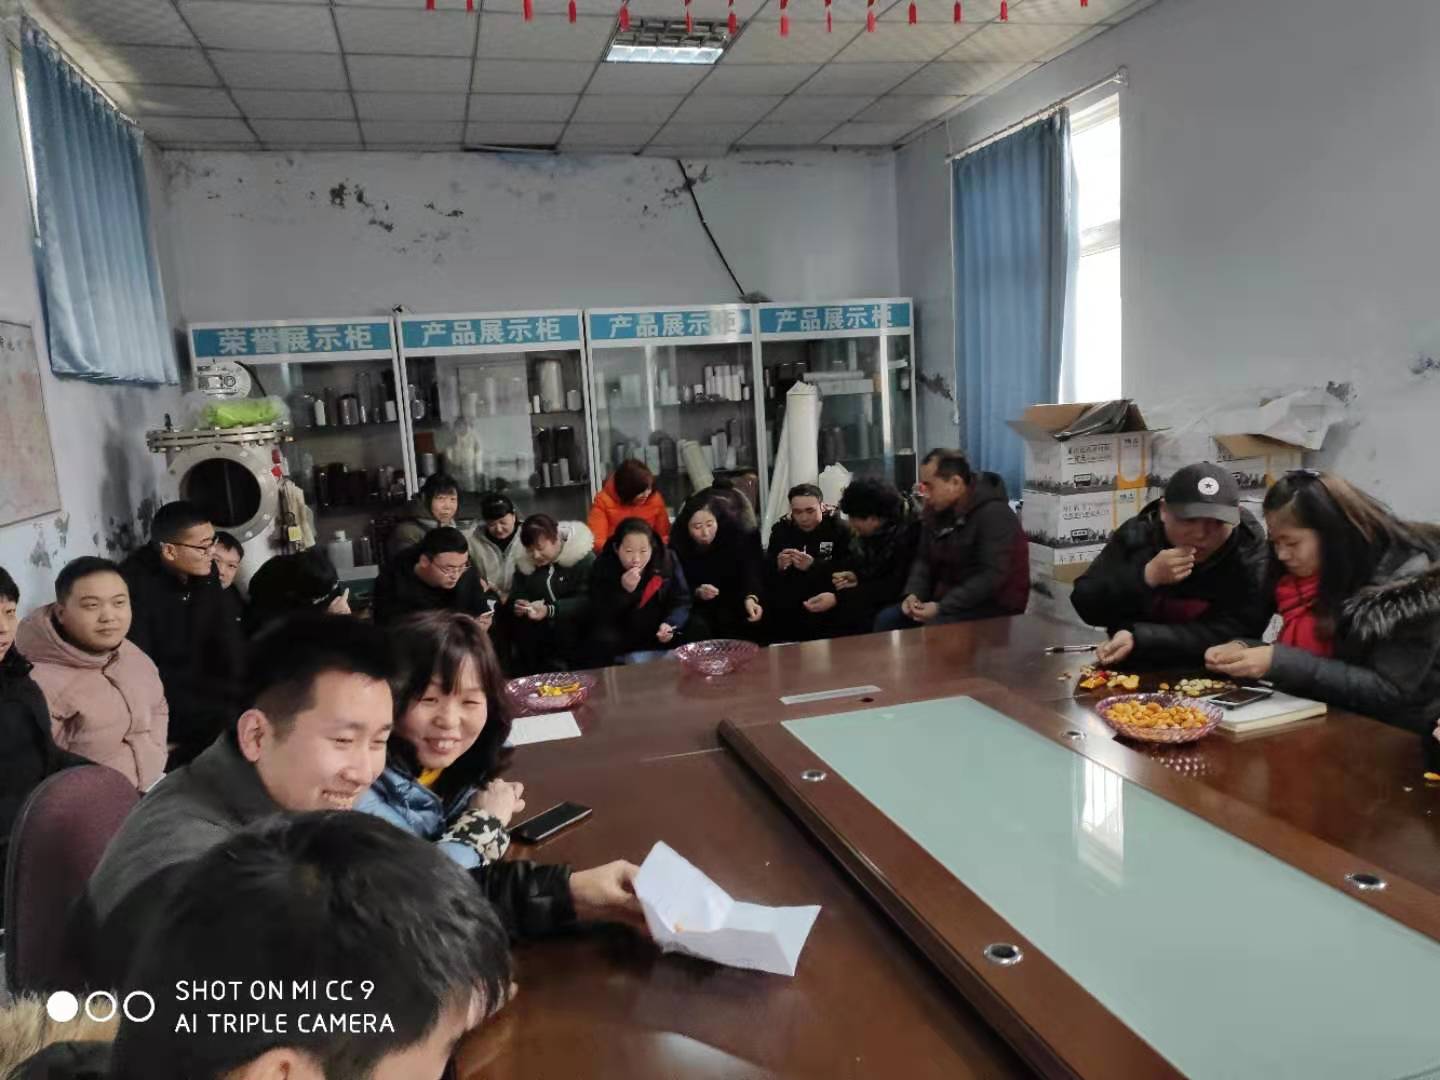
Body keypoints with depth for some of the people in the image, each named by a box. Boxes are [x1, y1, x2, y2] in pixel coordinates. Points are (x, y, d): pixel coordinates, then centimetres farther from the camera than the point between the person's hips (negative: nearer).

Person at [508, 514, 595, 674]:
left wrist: (550, 611, -30)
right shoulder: (524, 562, 7)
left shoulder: (583, 558, -11)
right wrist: (517, 606, -14)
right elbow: (515, 597, 11)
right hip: (537, 633, 5)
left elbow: (587, 601, -18)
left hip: (572, 629, -4)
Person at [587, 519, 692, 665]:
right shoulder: (603, 567, -12)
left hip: (664, 640, 2)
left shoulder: (667, 560, -8)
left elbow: (682, 602, -6)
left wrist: (671, 624, -26)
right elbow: (599, 617, -15)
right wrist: (623, 591, -29)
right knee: (602, 640, -30)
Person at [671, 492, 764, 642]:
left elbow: (750, 572, -26)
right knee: (697, 627, -29)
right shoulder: (679, 546, -11)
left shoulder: (736, 536, -15)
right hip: (698, 608, 0)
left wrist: (750, 598, -45)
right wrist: (697, 593, -28)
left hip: (733, 606, 0)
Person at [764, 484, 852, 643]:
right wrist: (778, 566, -18)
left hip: (825, 602, -3)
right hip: (788, 603, 4)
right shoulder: (781, 529, 9)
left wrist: (814, 566, -25)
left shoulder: (840, 529, 0)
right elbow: (766, 572, 5)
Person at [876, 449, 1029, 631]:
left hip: (993, 607, -8)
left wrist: (942, 608, -28)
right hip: (944, 600, 8)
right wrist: (913, 593, -8)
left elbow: (991, 576, -26)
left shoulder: (994, 515, -20)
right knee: (886, 620, -4)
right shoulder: (936, 509, 5)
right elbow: (924, 559, 12)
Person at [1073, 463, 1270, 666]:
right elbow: (1085, 606, -11)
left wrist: (1139, 639, -28)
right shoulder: (1136, 534, -9)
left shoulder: (1249, 548, -12)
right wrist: (1146, 576, -26)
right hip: (1136, 667, 2)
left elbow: (1235, 631, -21)